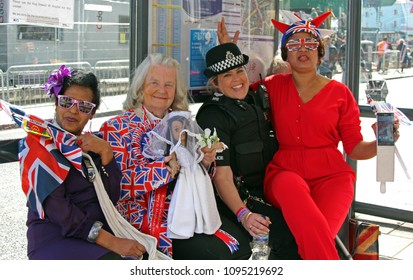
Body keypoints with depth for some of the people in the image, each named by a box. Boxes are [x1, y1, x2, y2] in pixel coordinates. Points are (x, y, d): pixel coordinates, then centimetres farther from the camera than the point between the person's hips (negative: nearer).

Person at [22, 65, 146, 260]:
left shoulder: (92, 144, 16)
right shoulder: (38, 143, -1)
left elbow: (111, 198, 4)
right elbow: (56, 208, -13)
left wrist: (106, 152, -9)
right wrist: (110, 242, -22)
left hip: (101, 228, 5)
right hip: (55, 236, -5)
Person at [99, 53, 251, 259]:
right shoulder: (117, 128, -1)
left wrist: (205, 162, -5)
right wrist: (167, 166, -23)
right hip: (149, 218, -5)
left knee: (241, 246, -16)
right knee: (216, 253, -23)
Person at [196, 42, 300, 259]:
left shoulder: (257, 100, 13)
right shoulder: (213, 116, -10)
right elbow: (222, 176, -17)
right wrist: (242, 214, -29)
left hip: (266, 192, 8)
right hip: (235, 199, -8)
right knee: (289, 235, -27)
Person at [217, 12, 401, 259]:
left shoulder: (340, 92, 10)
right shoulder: (274, 86, 14)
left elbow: (355, 148, 9)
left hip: (331, 175, -1)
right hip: (284, 172, 1)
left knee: (315, 236, -34)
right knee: (292, 188, -38)